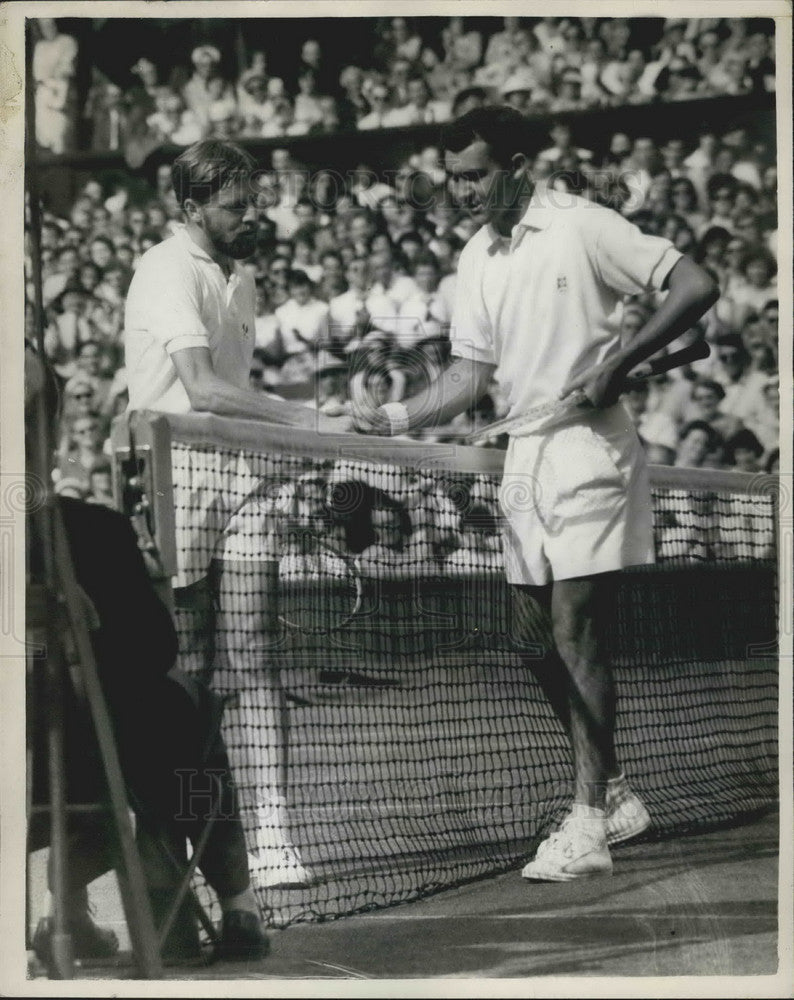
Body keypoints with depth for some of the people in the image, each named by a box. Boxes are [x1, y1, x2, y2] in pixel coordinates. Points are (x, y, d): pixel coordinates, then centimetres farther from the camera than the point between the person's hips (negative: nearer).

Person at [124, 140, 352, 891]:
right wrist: (311, 422, -24)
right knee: (175, 675, -2)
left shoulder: (239, 278, 17)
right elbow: (201, 388, -22)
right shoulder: (169, 272, -10)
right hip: (172, 484, -7)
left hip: (237, 482, 7)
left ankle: (267, 835, -2)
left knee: (250, 669, 0)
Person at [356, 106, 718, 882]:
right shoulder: (476, 260, 12)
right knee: (538, 639, 7)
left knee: (575, 633, -11)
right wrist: (397, 417, -4)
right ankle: (612, 796, 20)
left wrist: (616, 364, -16)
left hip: (587, 447, -7)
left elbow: (694, 287, -10)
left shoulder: (583, 228, -8)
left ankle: (586, 829, -11)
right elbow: (472, 373, 11)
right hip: (523, 455, 7)